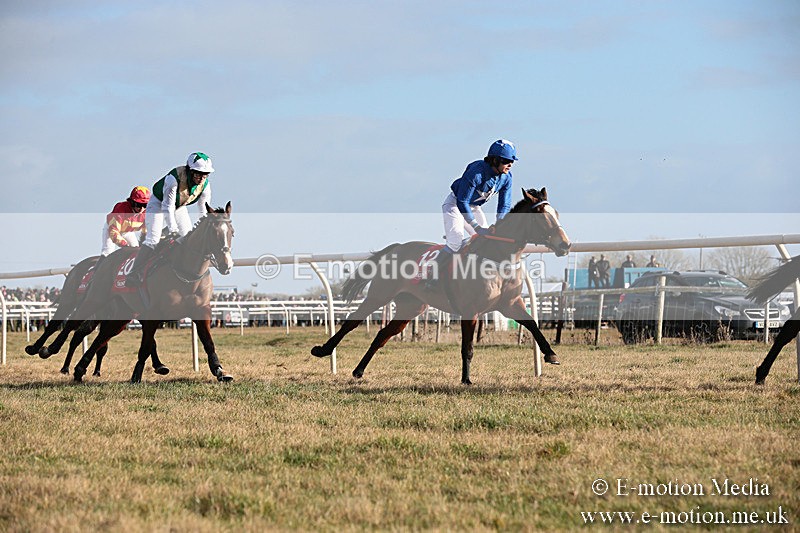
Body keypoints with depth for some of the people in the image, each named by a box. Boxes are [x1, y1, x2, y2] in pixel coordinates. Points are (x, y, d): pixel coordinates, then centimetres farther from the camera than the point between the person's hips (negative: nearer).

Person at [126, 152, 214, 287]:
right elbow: (168, 205, -36)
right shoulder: (174, 178, -36)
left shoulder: (205, 184, -19)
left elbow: (205, 210, -8)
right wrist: (172, 229, -41)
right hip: (159, 203, -6)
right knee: (153, 239, -20)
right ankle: (134, 274, -25)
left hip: (179, 207, 6)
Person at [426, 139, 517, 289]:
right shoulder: (476, 172, -34)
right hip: (454, 204, -7)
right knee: (456, 242, -24)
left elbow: (504, 205, -5)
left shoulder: (506, 177, -13)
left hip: (474, 207, 7)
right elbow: (462, 202, -32)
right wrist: (477, 227, -34)